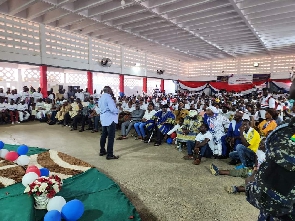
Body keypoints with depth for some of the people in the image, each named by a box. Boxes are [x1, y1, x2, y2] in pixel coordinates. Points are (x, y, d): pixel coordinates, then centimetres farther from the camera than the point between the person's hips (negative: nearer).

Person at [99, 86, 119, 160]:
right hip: (110, 119, -10)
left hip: (103, 119, 10)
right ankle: (110, 155, -2)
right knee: (111, 137, -5)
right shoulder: (108, 97, -16)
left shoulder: (101, 97, 12)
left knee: (104, 135, 18)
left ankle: (102, 151, 30)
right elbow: (112, 109, -26)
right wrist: (118, 111, -5)